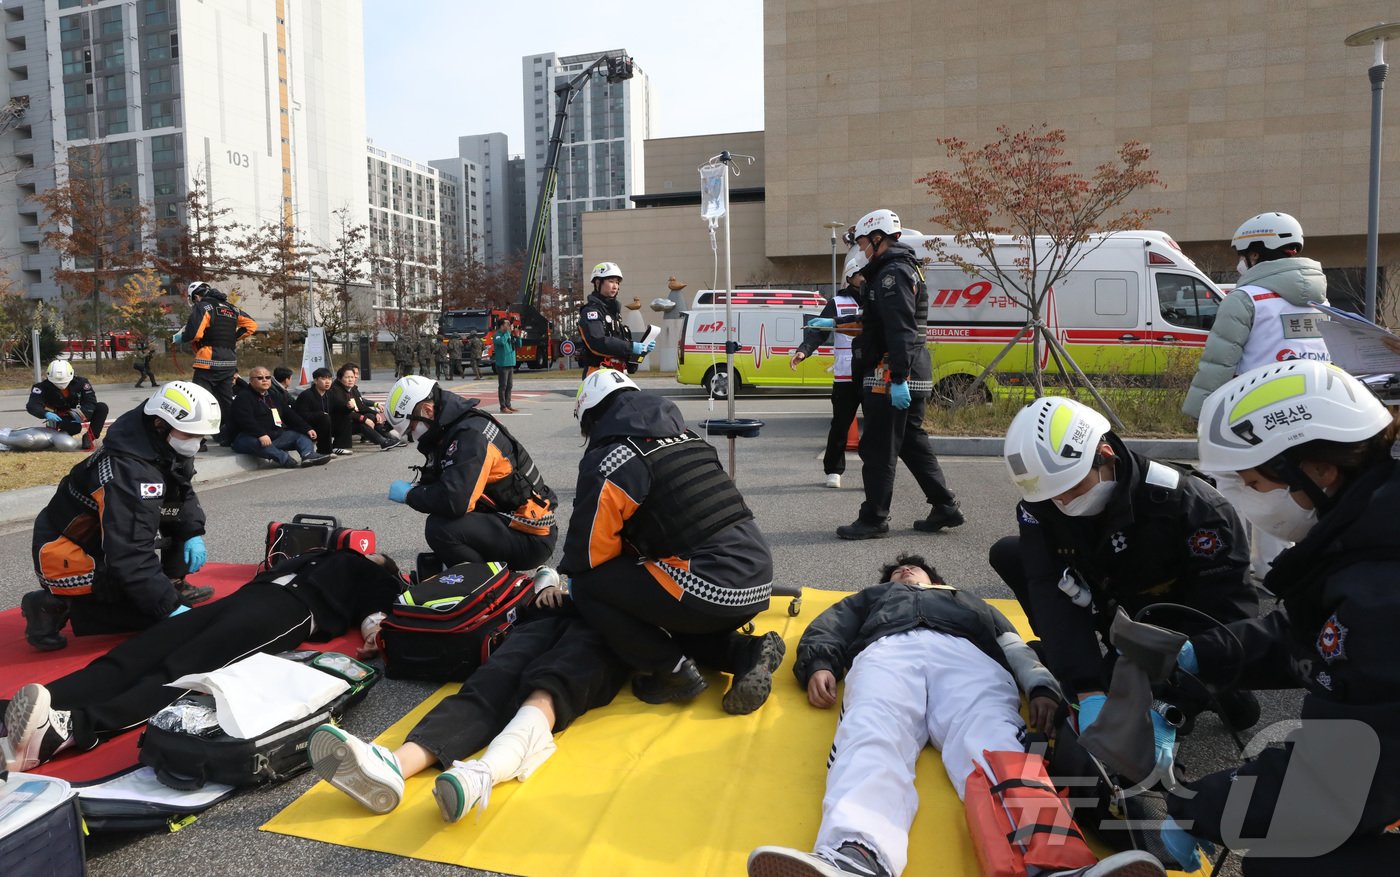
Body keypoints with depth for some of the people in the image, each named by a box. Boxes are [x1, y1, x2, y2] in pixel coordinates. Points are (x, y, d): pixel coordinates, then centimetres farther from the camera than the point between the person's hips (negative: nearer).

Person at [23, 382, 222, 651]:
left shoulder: (165, 449, -8)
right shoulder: (129, 472, -33)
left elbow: (183, 493, 10)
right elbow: (130, 555, -36)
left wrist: (193, 534, -7)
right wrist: (169, 607, -35)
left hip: (100, 537, 8)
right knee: (151, 609, -14)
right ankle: (56, 605, -4)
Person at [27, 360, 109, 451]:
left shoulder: (80, 382, -15)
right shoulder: (43, 386, -19)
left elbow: (90, 401, -19)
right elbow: (32, 405, -30)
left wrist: (81, 414, -40)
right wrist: (46, 414, -52)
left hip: (75, 414, 4)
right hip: (59, 417, -3)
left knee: (102, 407, -21)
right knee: (76, 427, -38)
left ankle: (90, 437, -20)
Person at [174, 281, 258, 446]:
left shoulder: (202, 306, -6)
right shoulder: (231, 308, 15)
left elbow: (193, 332, -16)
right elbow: (251, 324, 18)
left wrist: (179, 338, 3)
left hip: (209, 361, -7)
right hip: (229, 362, 7)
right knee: (226, 400, 15)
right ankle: (230, 436, 18)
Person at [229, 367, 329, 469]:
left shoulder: (274, 397, 23)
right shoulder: (243, 398, -1)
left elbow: (291, 415, 19)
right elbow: (245, 420, -19)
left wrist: (307, 428, 5)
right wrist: (261, 434, -34)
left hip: (275, 436, 7)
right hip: (250, 437, -7)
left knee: (303, 435, -4)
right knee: (256, 443, -42)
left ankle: (308, 455, -35)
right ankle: (286, 460, -50)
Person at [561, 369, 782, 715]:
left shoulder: (609, 460, -6)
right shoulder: (686, 437, 18)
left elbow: (587, 555, -1)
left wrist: (570, 579, 22)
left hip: (712, 591, -8)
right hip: (758, 585, 8)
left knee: (588, 587, 1)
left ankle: (673, 672, 4)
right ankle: (747, 653, 12)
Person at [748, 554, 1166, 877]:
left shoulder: (972, 602, 46)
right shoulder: (872, 597, 45)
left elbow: (1016, 647, 27)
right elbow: (829, 629, 26)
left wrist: (1042, 686, 2)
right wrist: (819, 665, 1)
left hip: (969, 657, 1)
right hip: (887, 652, -1)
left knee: (991, 742, -34)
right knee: (871, 734, -36)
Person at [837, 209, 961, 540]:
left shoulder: (893, 273, -13)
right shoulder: (906, 269, 21)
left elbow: (900, 330, -23)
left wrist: (898, 377, -28)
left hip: (893, 377, -11)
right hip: (915, 376, 11)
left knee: (878, 449, -3)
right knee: (912, 443, 17)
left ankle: (873, 520, 4)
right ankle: (945, 507, 21)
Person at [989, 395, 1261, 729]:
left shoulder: (1180, 500, -33)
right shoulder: (1039, 504, -23)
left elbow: (1227, 601, -28)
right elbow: (1051, 593, -31)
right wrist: (1087, 690, -42)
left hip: (1176, 620, -4)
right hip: (1109, 603, 4)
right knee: (1008, 554, -12)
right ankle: (1072, 661, -3)